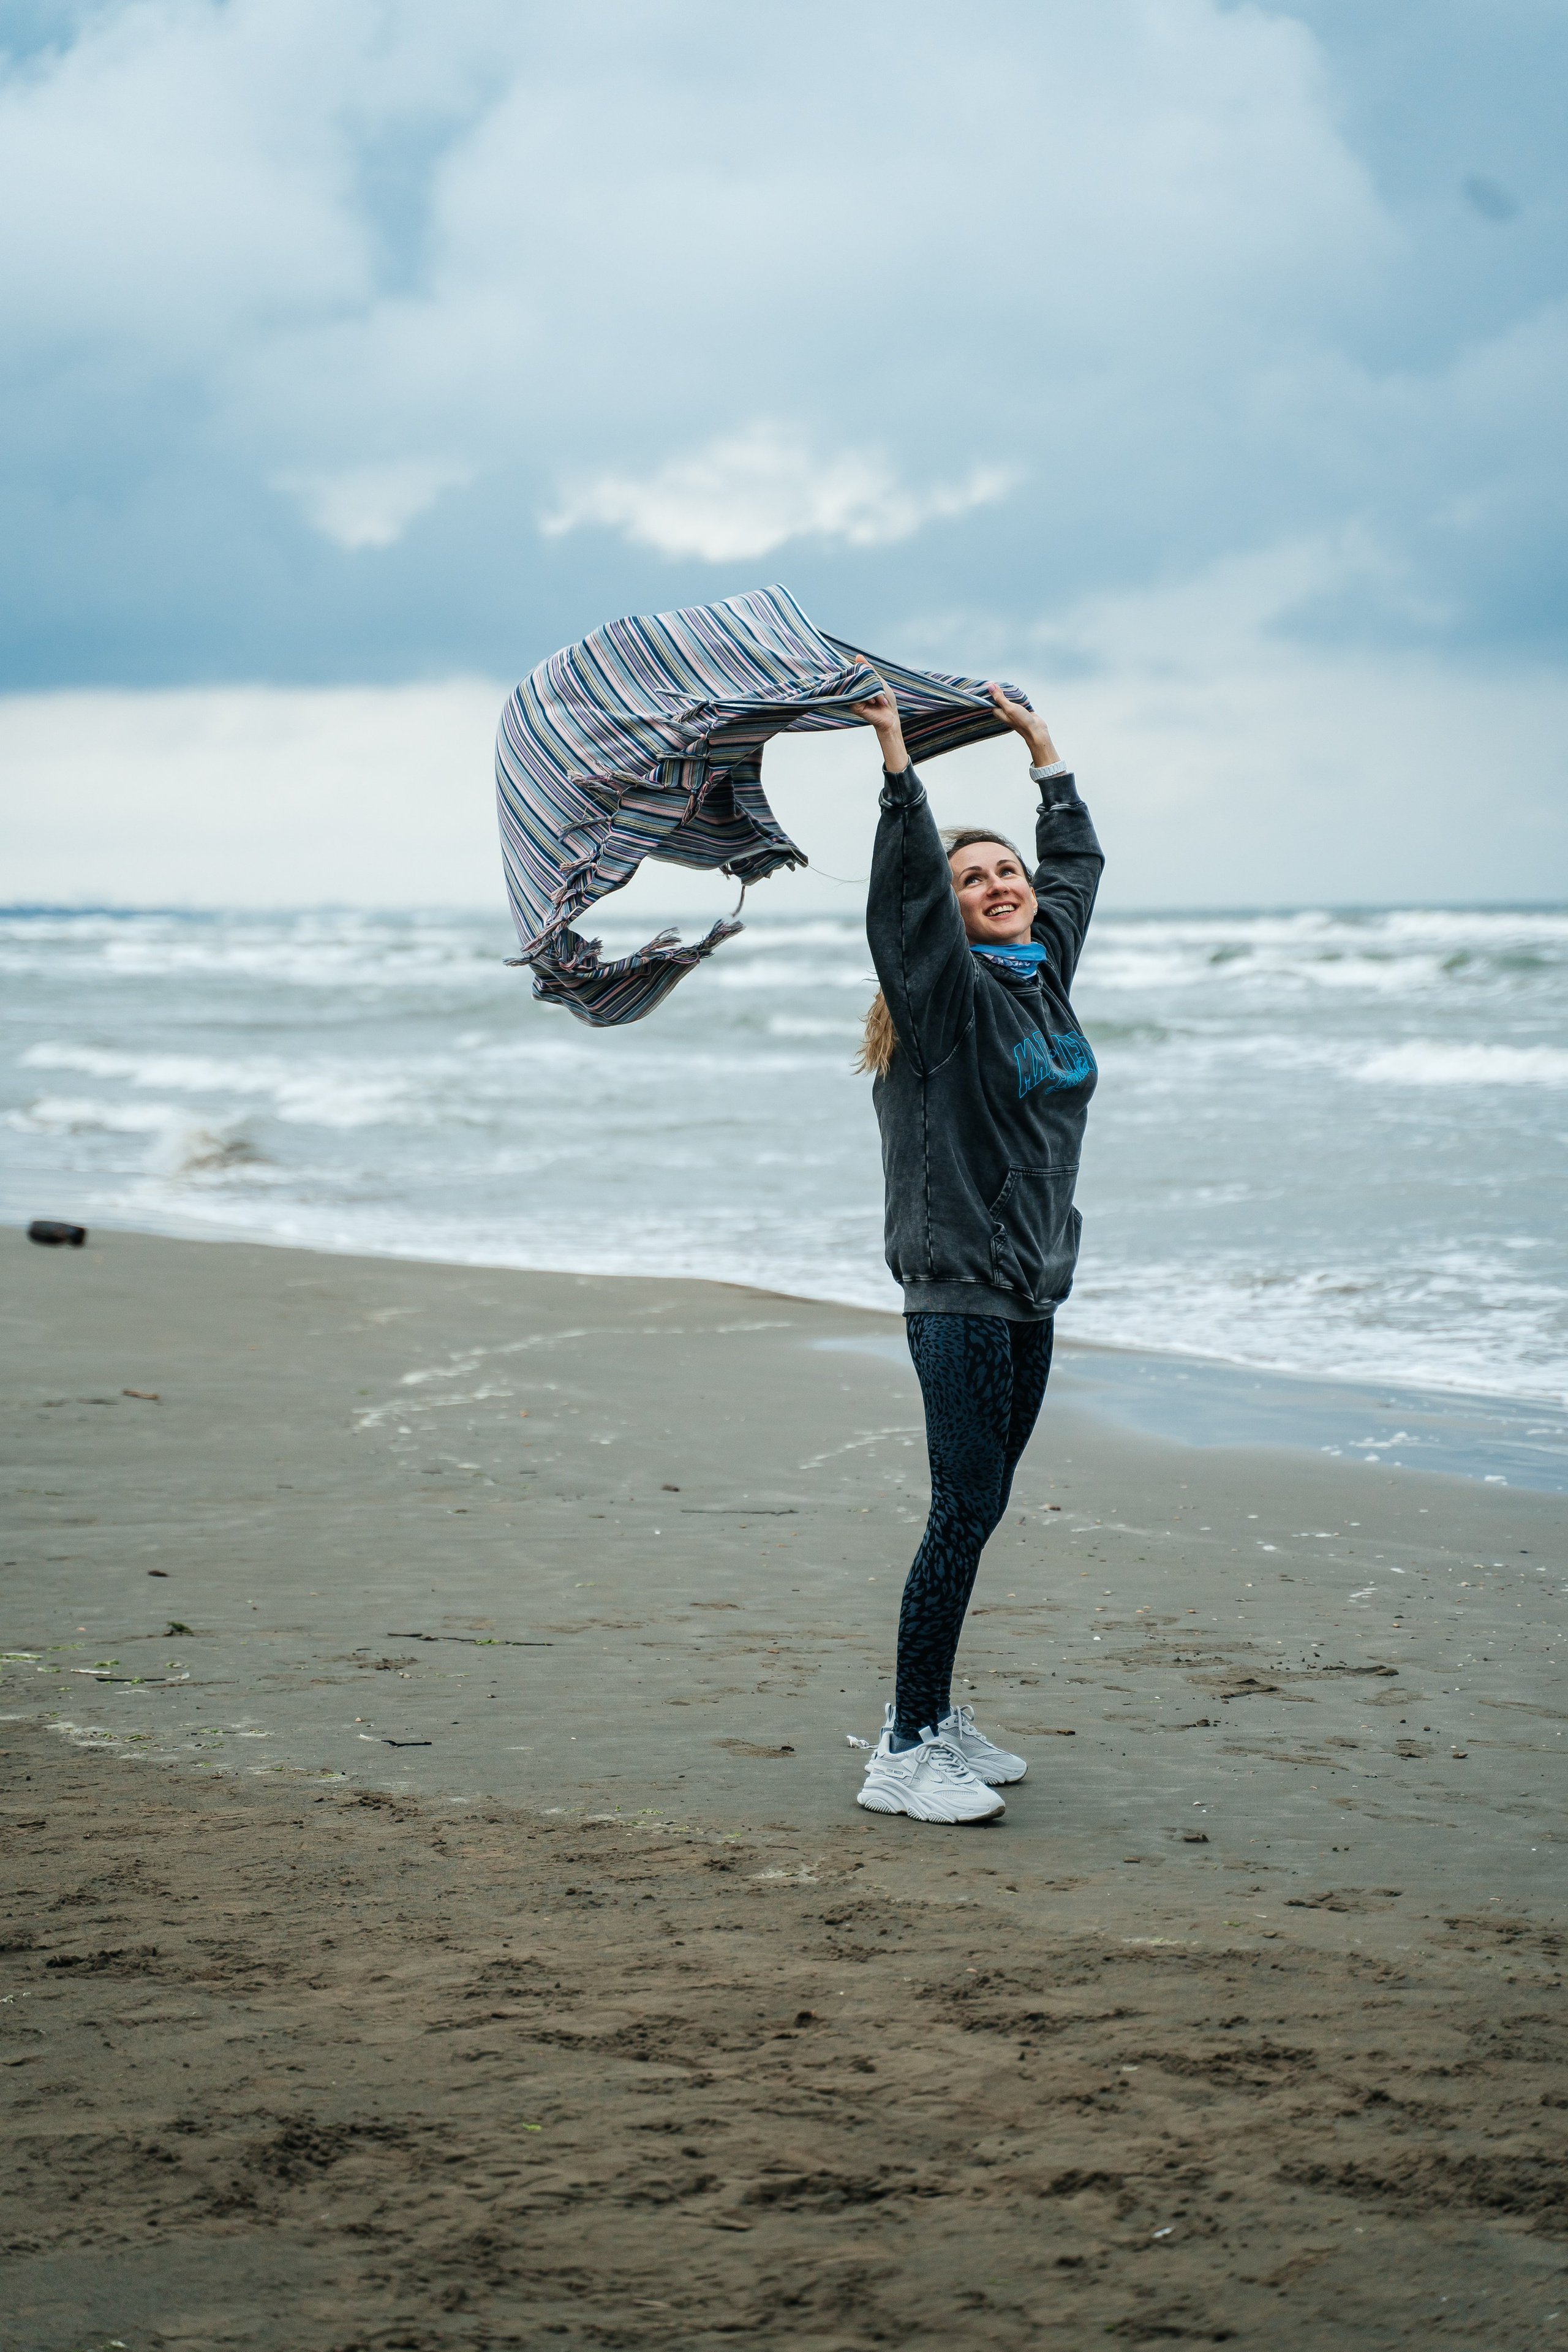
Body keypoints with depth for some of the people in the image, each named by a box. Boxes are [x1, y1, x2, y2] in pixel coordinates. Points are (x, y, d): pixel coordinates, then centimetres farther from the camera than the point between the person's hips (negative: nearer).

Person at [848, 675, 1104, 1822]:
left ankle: (932, 1715, 20)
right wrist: (897, 757, -22)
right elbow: (910, 884, -21)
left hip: (1032, 1294, 8)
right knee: (964, 1512, -10)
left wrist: (1045, 751, 31)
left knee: (982, 1508, 11)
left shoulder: (1043, 973, 13)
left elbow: (1078, 861, 27)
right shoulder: (949, 992, -6)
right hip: (959, 1290, -8)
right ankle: (905, 1753, -6)